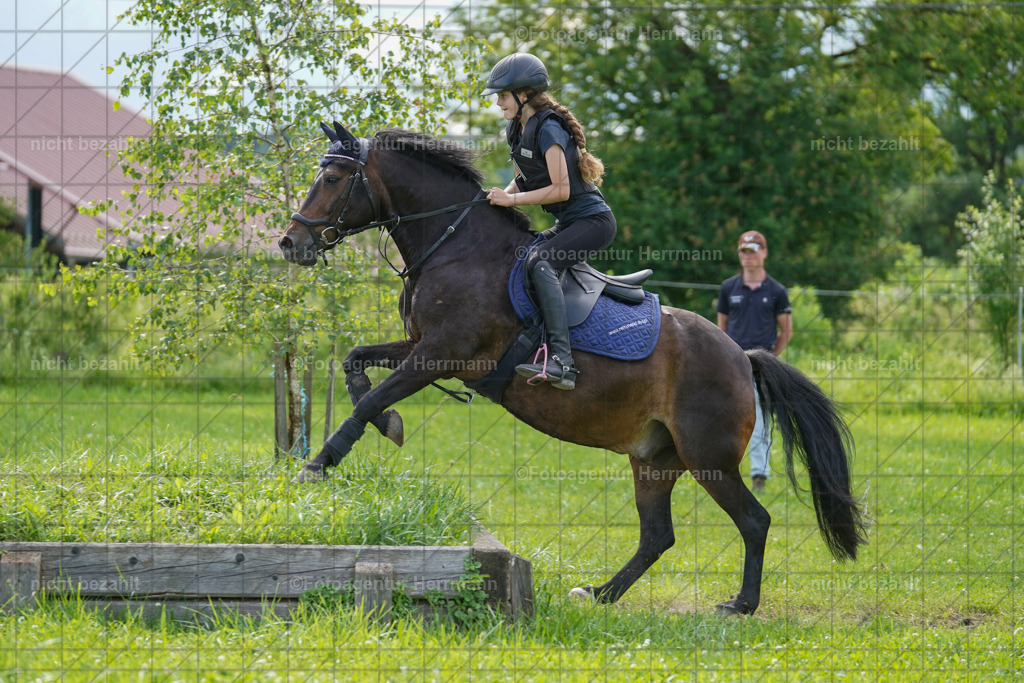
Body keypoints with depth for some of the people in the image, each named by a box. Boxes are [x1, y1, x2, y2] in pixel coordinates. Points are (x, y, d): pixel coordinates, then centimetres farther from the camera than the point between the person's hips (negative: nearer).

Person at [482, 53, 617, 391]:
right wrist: (500, 197, 0)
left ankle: (560, 360, -41)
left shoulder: (548, 128, -18)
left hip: (593, 220, -10)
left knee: (539, 262, -31)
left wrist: (513, 199, -19)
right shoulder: (517, 130, 10)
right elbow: (523, 179, 20)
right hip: (568, 223, 10)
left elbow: (561, 189, -22)